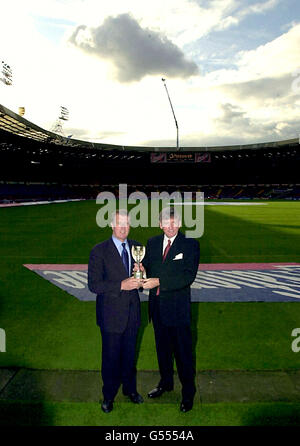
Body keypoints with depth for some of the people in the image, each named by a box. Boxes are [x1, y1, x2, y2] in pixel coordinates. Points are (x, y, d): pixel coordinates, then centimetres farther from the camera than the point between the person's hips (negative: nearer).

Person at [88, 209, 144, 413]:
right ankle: (109, 395, 35)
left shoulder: (136, 247, 2)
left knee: (130, 354, 20)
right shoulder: (99, 251, -12)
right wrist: (121, 285, -25)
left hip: (132, 312, 4)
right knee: (111, 357, 11)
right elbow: (94, 284, -16)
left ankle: (130, 388, 44)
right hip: (111, 314, -4)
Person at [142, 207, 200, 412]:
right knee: (162, 347, 22)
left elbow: (188, 276, -20)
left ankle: (188, 392, 28)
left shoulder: (190, 244, -11)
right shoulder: (152, 243, 4)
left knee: (183, 351, 8)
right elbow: (147, 267, 6)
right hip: (157, 305, 5)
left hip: (178, 307, -5)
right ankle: (166, 382, 43)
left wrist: (159, 281, -26)